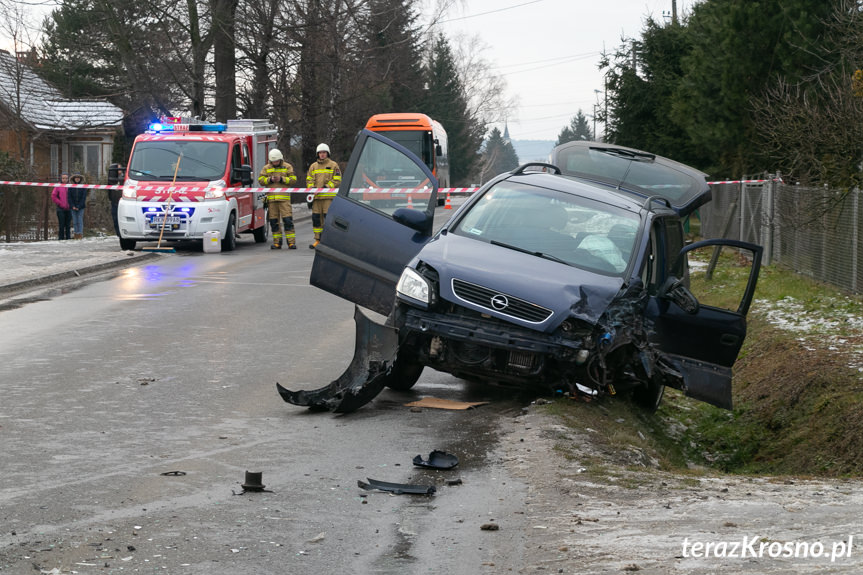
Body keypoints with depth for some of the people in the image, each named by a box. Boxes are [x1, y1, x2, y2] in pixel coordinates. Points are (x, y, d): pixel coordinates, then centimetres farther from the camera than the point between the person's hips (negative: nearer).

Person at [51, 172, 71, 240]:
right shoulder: (58, 186, 0)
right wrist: (60, 204, -7)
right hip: (61, 209, -2)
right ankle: (61, 238, 1)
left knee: (68, 225, 6)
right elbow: (53, 197, -1)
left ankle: (68, 238, 11)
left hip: (69, 209, 2)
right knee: (61, 225, -3)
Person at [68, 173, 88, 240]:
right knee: (74, 221, 0)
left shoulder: (83, 186, 1)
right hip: (73, 206, 1)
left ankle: (80, 234, -7)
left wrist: (79, 206, -10)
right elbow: (69, 197, 3)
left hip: (81, 206, -1)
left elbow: (84, 197, -2)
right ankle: (76, 234, 3)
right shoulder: (70, 186, 4)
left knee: (80, 220, -7)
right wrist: (72, 206, -9)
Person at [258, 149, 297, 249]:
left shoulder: (287, 167, 8)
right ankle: (277, 242, 10)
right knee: (273, 221, 4)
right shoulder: (266, 168, 13)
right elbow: (260, 180, 7)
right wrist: (270, 179, -10)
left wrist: (282, 179, -11)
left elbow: (293, 179, 1)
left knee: (287, 220, -9)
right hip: (271, 198, 3)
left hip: (284, 198, -3)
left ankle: (291, 242, -8)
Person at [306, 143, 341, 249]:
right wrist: (311, 188, -4)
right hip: (316, 196, 4)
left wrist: (327, 187, -11)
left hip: (329, 196, -4)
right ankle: (318, 239, 10)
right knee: (316, 218, 4)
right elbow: (309, 180, 15)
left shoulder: (333, 165, 6)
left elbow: (337, 180, 0)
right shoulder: (313, 166, 17)